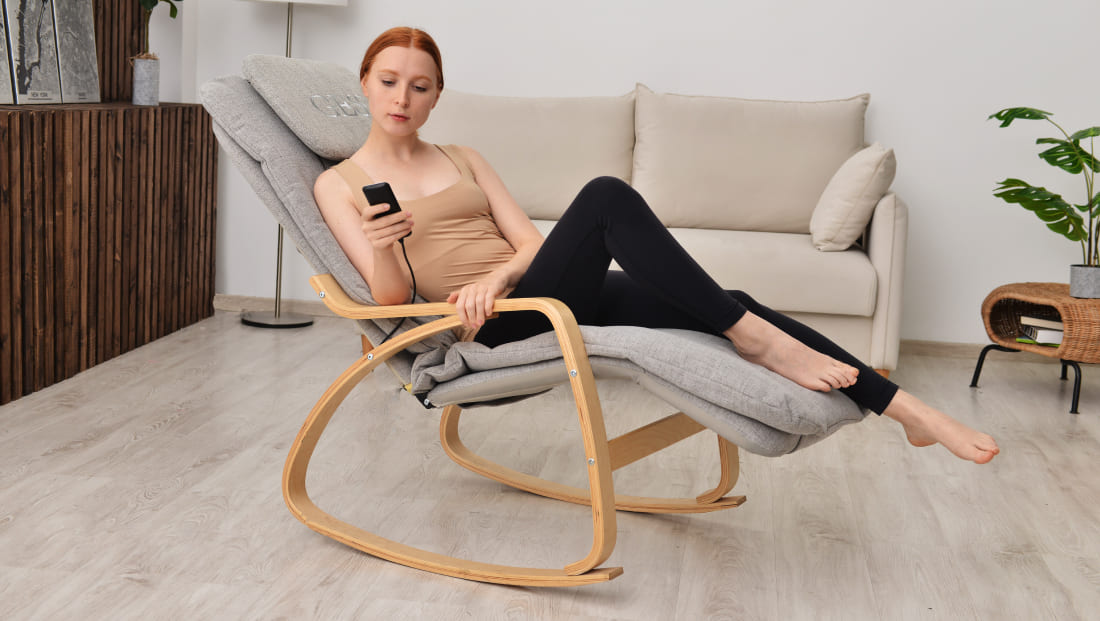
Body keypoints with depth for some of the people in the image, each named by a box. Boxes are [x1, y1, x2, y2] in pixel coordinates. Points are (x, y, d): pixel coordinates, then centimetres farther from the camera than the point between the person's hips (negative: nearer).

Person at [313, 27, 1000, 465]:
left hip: (553, 300, 5)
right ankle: (756, 337, -27)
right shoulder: (339, 183, 8)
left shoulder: (462, 159, 20)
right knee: (606, 195, -30)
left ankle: (909, 410, -11)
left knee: (728, 308, -14)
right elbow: (392, 296, -3)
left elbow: (529, 240, 8)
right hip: (497, 329, -5)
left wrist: (493, 275, -14)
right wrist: (379, 245, -25)